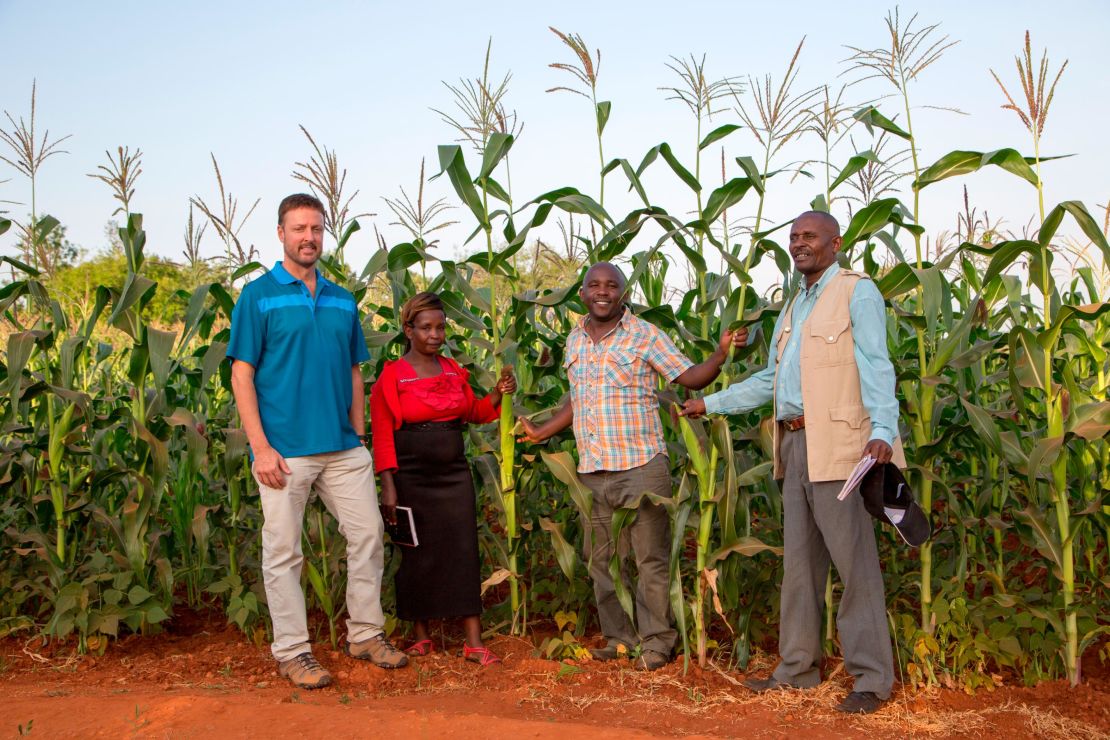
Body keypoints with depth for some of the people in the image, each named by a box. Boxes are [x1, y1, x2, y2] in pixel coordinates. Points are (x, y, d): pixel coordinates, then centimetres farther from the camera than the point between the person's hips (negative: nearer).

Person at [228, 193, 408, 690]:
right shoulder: (258, 296, -2)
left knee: (367, 535, 8)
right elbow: (242, 375, -6)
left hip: (343, 449, 5)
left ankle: (366, 634, 23)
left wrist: (359, 437, 9)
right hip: (285, 451, -5)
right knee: (283, 551, 4)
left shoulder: (342, 301, 12)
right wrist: (260, 447, -13)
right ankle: (292, 651, 18)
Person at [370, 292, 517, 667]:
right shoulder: (392, 376, -7)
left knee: (464, 552, 1)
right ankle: (421, 635, 23)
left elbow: (472, 413, 20)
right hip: (412, 478, -4)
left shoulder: (453, 370, 8)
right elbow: (383, 435, -8)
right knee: (417, 555, 6)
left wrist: (497, 394, 0)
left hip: (455, 474, 4)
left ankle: (474, 642, 5)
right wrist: (389, 488, -13)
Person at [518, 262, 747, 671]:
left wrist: (722, 352, -21)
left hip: (640, 465, -5)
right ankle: (619, 637, 26)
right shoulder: (574, 341, 13)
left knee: (651, 558, 0)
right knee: (601, 559, 12)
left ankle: (656, 642, 12)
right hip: (592, 470, 6)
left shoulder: (645, 335, -2)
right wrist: (540, 432, 20)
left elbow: (690, 376, -6)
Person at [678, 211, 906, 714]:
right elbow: (770, 379, 26)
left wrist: (882, 430, -25)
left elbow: (875, 366, -12)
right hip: (795, 445, 8)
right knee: (799, 560, 12)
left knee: (854, 559, -5)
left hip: (838, 444, -8)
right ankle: (797, 667, 21)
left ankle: (872, 679, 4)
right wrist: (709, 403, 25)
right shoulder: (791, 311, 23)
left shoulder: (857, 292, -1)